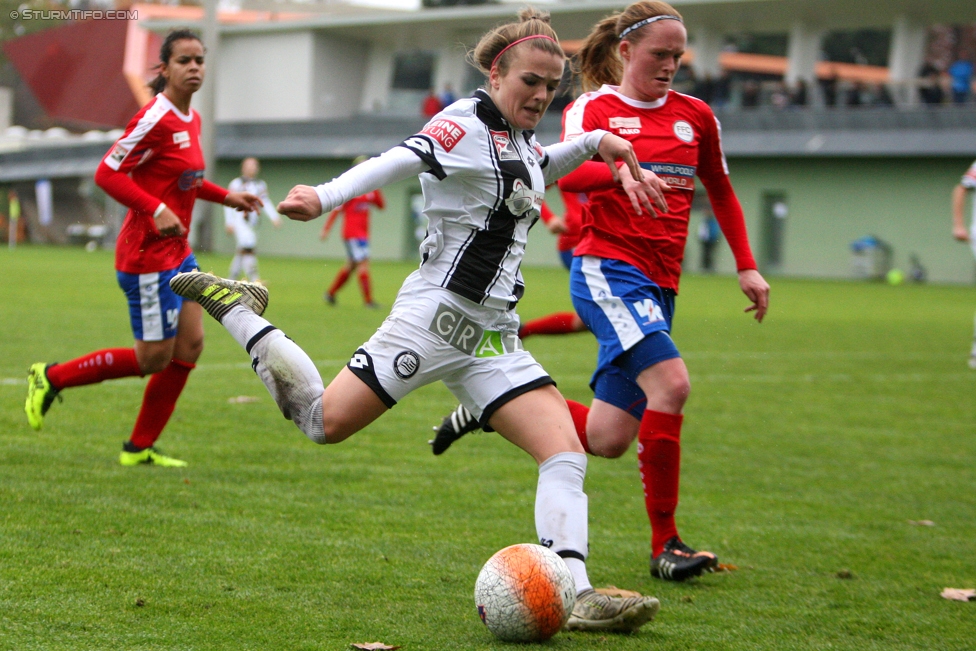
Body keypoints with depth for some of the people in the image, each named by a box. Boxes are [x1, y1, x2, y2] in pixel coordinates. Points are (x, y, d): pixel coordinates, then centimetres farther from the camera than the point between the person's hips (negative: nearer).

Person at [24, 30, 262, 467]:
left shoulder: (191, 119, 10)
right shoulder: (155, 118, -18)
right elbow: (107, 173, -20)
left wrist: (225, 196, 18)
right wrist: (156, 210, -28)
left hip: (178, 251, 9)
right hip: (147, 254, -9)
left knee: (190, 345, 6)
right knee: (154, 358, -4)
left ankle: (140, 449, 16)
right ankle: (51, 378, 14)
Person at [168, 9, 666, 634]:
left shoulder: (521, 140, 14)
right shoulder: (466, 124, -12)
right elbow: (400, 161, -31)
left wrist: (591, 142, 26)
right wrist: (325, 197, -47)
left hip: (493, 336, 8)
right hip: (436, 316, -8)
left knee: (566, 453, -7)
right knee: (325, 422, -4)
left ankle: (576, 596, -11)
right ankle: (237, 309, 16)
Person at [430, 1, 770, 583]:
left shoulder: (695, 115, 14)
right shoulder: (593, 108, 0)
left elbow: (722, 192, 26)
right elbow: (567, 172, -19)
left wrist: (747, 267, 18)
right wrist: (621, 170, -39)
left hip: (658, 288, 6)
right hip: (608, 268, -6)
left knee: (607, 440, 1)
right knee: (671, 382, -27)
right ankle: (664, 543, -18)